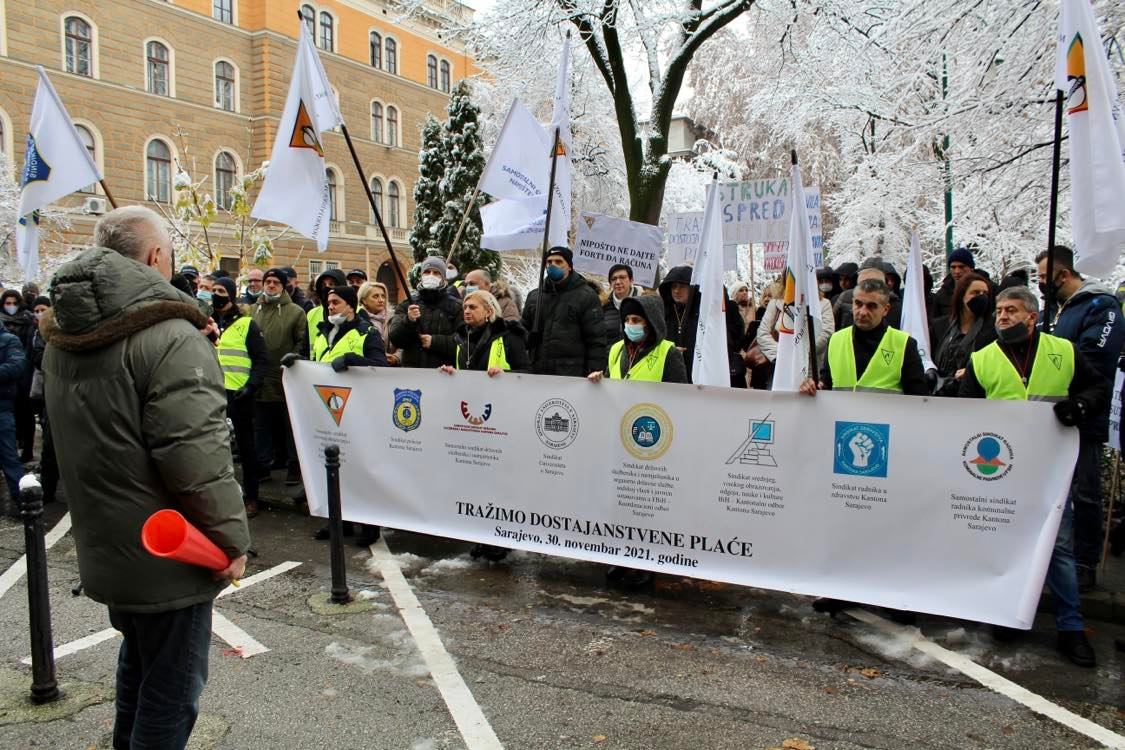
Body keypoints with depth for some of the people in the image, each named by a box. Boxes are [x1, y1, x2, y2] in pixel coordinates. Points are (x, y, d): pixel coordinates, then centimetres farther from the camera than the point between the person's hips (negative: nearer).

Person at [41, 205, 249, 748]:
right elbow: (198, 456, -25)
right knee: (171, 688, 6)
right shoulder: (168, 336, -22)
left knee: (137, 661, 28)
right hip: (168, 557, -9)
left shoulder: (61, 339, 8)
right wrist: (233, 539, -16)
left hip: (103, 549, 9)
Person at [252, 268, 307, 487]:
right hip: (260, 379, 4)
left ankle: (294, 467, 13)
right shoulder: (253, 310, 9)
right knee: (262, 426, 12)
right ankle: (263, 465, 21)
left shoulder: (295, 312, -1)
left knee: (290, 425, 5)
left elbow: (302, 343, -2)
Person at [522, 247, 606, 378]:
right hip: (537, 372, 5)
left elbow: (596, 339, -3)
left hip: (573, 375, -4)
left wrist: (595, 372, -12)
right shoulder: (534, 296, 16)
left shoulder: (586, 296, 1)